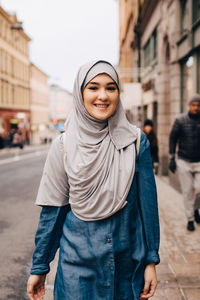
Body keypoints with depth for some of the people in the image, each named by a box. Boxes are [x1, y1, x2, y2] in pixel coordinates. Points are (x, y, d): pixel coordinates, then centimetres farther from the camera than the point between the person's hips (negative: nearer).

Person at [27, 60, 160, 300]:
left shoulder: (136, 142, -5)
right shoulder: (64, 146, -6)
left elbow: (148, 204, -1)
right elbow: (52, 209, -2)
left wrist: (151, 260, 0)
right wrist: (39, 267, 2)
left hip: (128, 260, 1)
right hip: (77, 261, -1)